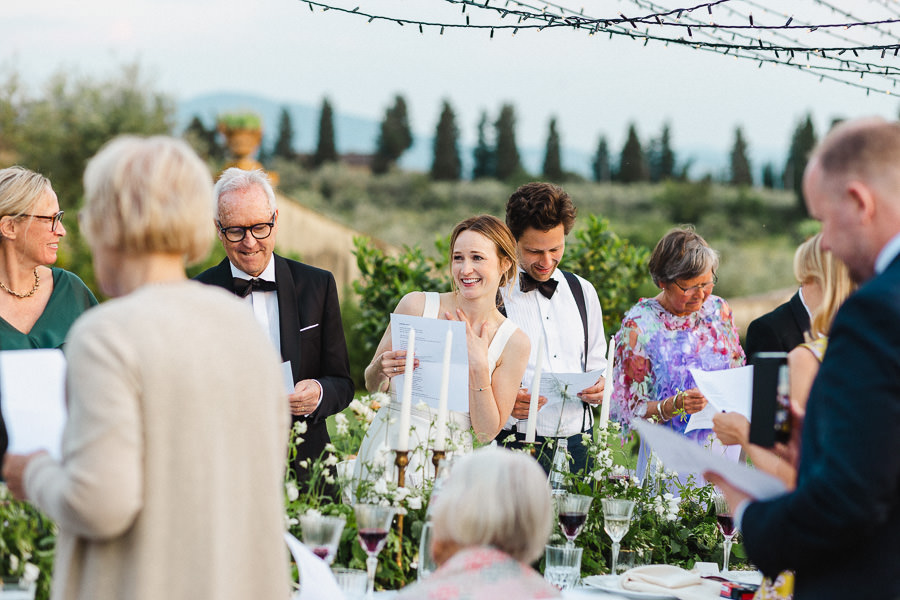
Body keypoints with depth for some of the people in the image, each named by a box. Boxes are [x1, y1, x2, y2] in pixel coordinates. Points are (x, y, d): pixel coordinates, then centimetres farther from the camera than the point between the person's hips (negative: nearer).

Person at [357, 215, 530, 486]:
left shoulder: (514, 342, -1)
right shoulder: (416, 305, -2)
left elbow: (487, 432, -2)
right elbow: (372, 385, 7)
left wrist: (479, 367, -12)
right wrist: (382, 369, -15)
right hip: (389, 443, 0)